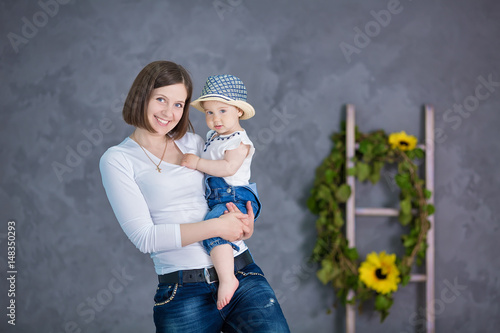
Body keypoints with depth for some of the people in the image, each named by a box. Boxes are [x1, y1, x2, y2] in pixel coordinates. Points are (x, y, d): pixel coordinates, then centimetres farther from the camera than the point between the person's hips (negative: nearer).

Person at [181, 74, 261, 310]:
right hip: (214, 199, 11)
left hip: (233, 198, -11)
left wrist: (198, 163, -23)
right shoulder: (212, 136, 18)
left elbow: (228, 167, -25)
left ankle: (227, 279, -37)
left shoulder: (239, 141, -10)